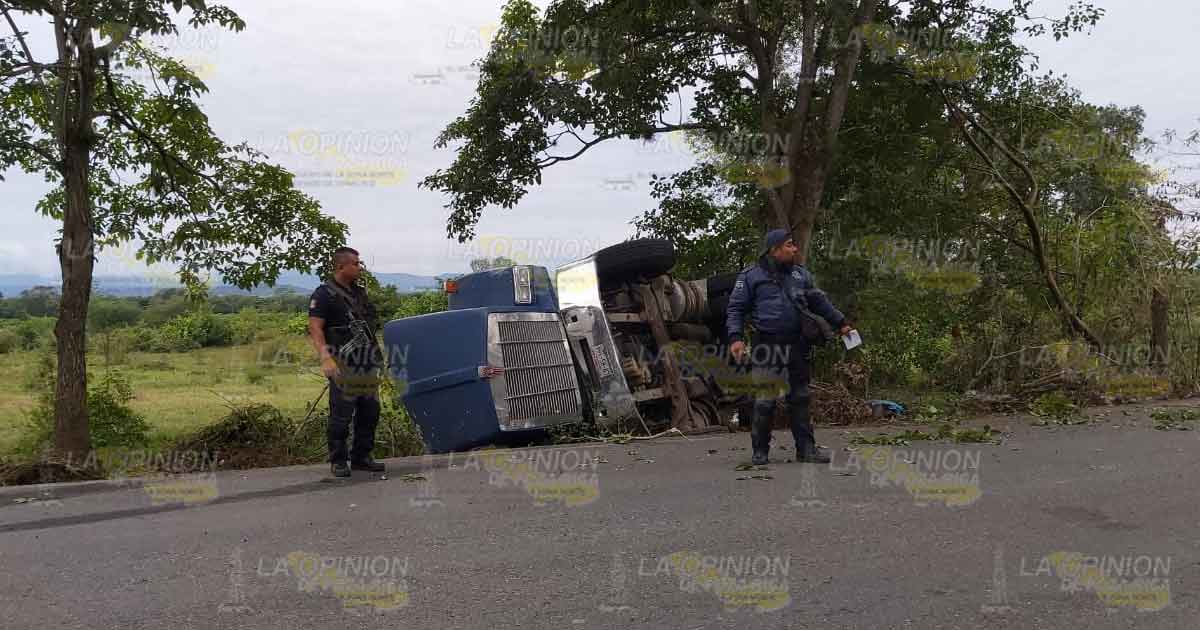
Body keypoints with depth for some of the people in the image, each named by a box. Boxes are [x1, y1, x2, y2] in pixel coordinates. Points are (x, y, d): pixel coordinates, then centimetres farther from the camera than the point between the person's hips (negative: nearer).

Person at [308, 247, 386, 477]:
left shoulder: (359, 292, 17)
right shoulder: (324, 294, -6)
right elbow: (315, 328, -14)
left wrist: (377, 353, 19)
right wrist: (325, 357, -27)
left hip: (367, 365, 7)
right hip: (344, 365, -7)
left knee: (370, 412, 10)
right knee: (341, 415, -3)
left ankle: (361, 457, 21)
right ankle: (338, 461, 7)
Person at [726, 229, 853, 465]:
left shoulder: (800, 274, 15)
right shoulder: (751, 276, 1)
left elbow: (820, 302, 26)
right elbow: (735, 309, 0)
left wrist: (840, 323, 27)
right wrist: (736, 337, -13)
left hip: (798, 346, 5)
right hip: (768, 346, -4)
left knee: (800, 397, 8)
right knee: (765, 400, -4)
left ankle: (806, 448, 14)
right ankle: (760, 450, 7)